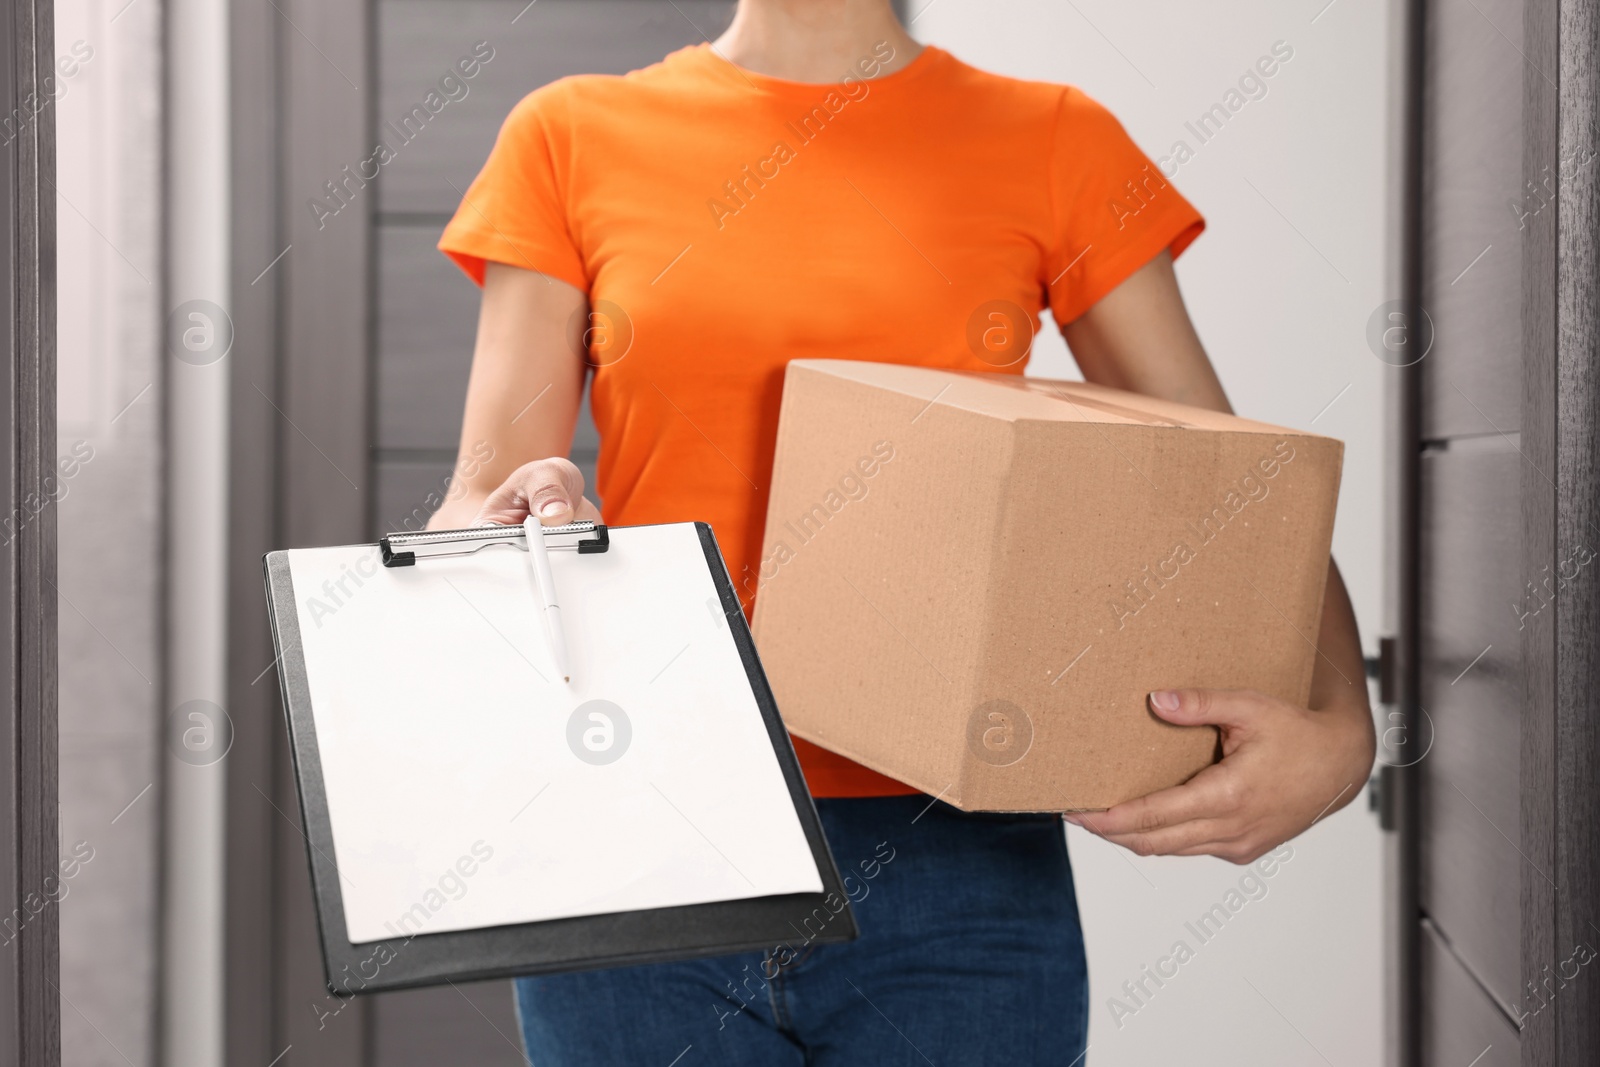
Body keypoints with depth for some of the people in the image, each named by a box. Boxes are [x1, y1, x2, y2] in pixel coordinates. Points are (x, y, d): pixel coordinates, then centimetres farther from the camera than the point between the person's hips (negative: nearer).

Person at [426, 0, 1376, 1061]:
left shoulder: (1055, 146, 5)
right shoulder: (572, 139, 6)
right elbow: (471, 510, 3)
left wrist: (1338, 733, -15)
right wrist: (522, 523, -21)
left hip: (956, 866, 0)